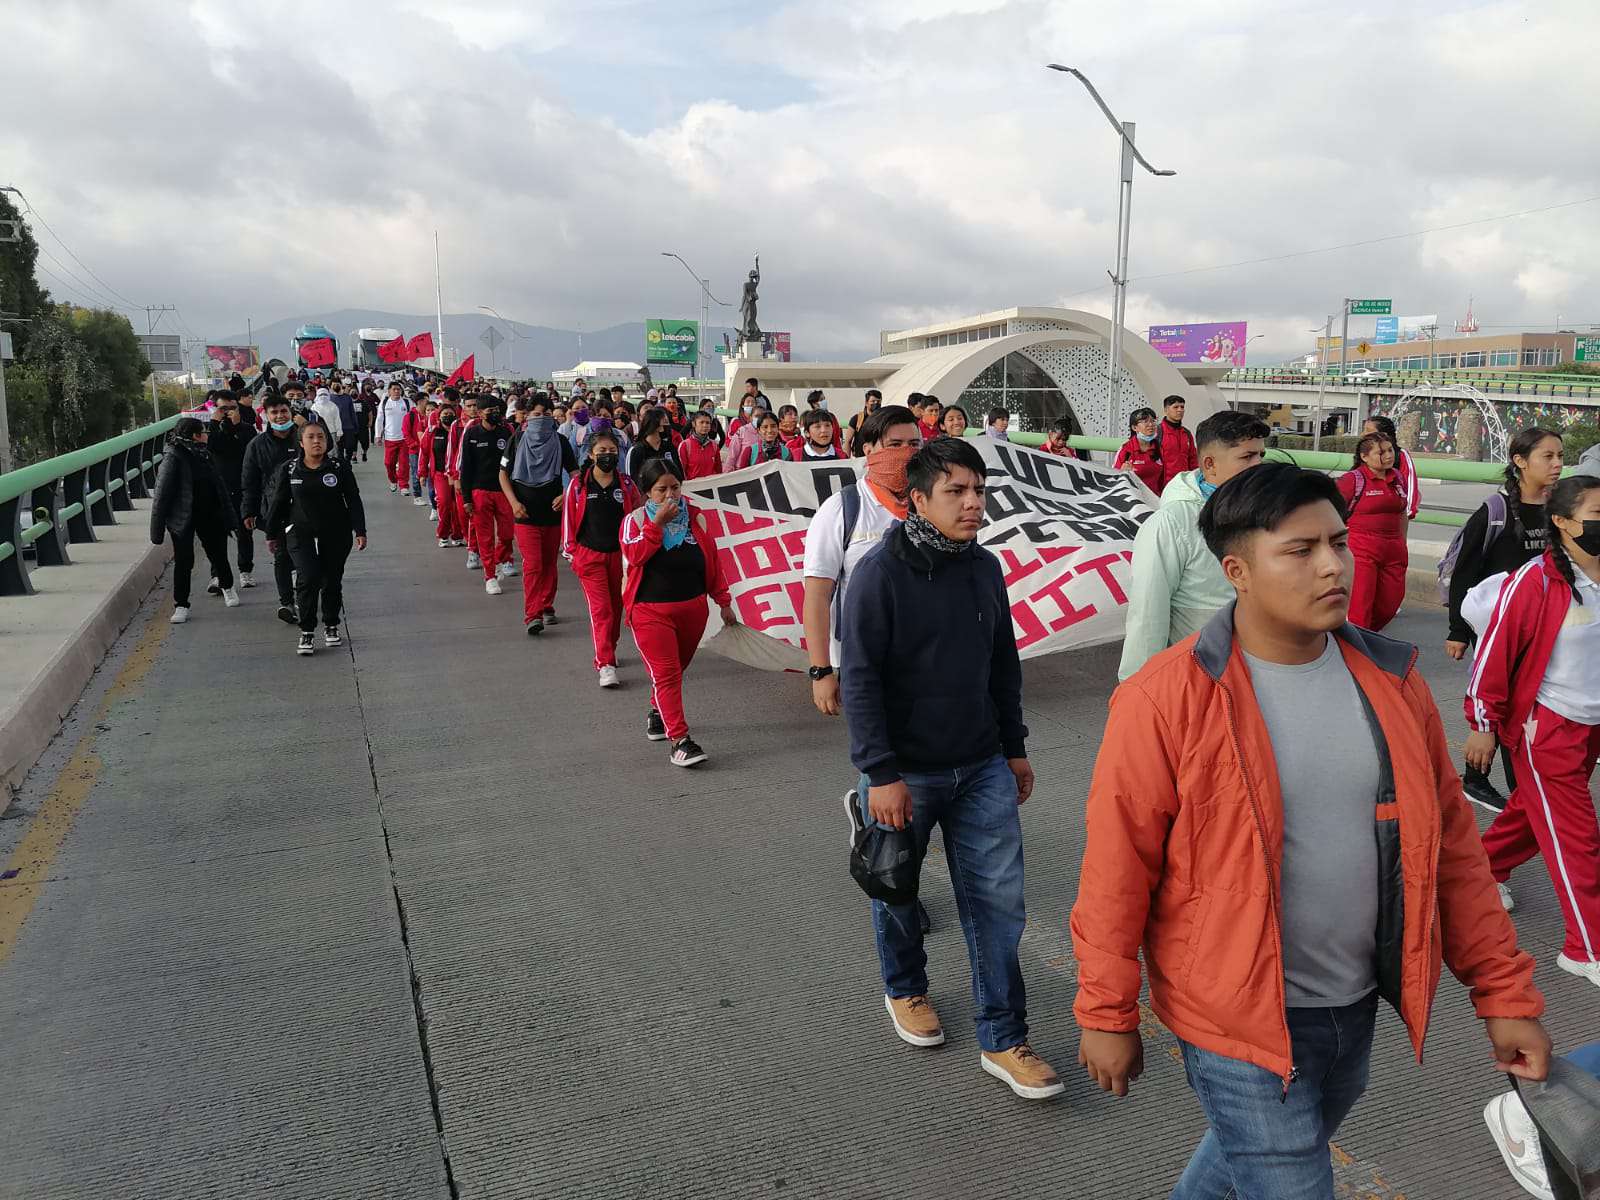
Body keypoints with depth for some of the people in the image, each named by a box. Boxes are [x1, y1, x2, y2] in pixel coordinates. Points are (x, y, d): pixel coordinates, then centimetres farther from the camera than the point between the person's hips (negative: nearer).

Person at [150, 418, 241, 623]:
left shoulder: (204, 454, 6)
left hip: (210, 516, 6)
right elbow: (162, 493, -15)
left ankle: (227, 587, 41)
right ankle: (181, 605, 11)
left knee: (218, 555, 15)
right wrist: (157, 530, -17)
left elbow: (219, 485, 11)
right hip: (183, 519, -6)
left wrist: (229, 518, 10)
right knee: (183, 562, -1)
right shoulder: (173, 458, -15)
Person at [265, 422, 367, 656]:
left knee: (332, 581, 9)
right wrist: (272, 534, 13)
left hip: (336, 534, 1)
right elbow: (278, 503, 8)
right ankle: (306, 632, -2)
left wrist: (360, 531, -6)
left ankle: (331, 626, 29)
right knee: (308, 579, -14)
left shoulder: (340, 467, -2)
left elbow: (353, 501, 0)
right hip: (301, 534, -1)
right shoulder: (289, 470, 0)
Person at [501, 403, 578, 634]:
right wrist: (514, 502, -8)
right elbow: (503, 474, 5)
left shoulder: (560, 441, 3)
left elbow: (575, 473, 6)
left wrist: (566, 495, -12)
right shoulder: (518, 441, 1)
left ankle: (547, 607, 25)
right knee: (532, 564, -12)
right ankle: (531, 615, -14)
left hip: (553, 513, 2)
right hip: (526, 514, -2)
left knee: (549, 563, 11)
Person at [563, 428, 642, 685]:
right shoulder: (578, 484, -2)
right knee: (600, 609, -10)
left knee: (615, 607, 14)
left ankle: (608, 652, 34)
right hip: (589, 555, -3)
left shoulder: (626, 484, 2)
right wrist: (570, 551, 2)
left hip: (619, 554, 3)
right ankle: (605, 665, -12)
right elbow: (569, 518, 3)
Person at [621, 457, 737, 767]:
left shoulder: (695, 518, 5)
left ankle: (658, 712, 42)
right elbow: (634, 554, -20)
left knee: (677, 668, 16)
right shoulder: (635, 519, -2)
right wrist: (658, 522, -21)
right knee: (665, 672, -12)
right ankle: (679, 740, -14)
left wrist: (724, 602, 11)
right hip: (650, 611, -4)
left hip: (693, 607, 4)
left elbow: (713, 561, 10)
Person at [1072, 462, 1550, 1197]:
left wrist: (1503, 991, 5)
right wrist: (1107, 1015, -9)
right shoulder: (1167, 701, -21)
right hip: (1239, 1020, -6)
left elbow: (1450, 843, 5)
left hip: (1357, 1006, 6)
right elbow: (1117, 871, -15)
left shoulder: (1390, 679, -3)